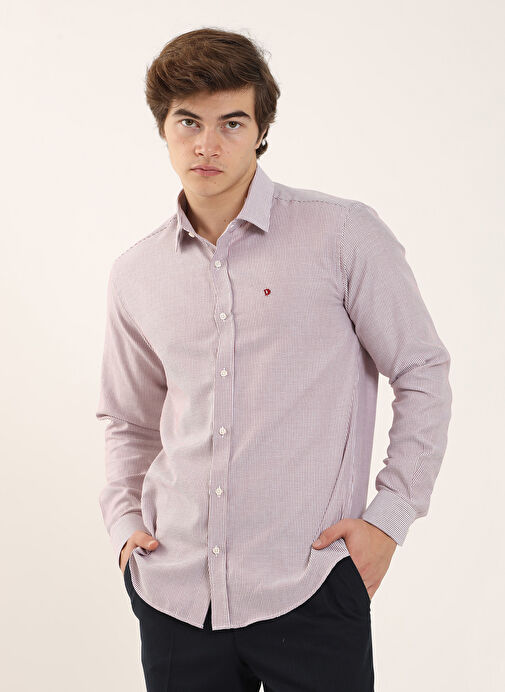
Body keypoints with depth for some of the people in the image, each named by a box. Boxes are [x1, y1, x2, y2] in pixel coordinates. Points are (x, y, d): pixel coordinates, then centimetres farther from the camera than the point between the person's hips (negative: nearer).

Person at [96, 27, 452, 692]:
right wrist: (125, 519, 7)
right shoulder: (135, 274, 7)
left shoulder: (344, 235, -5)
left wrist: (390, 515, -5)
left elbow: (423, 375, 0)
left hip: (308, 587, -3)